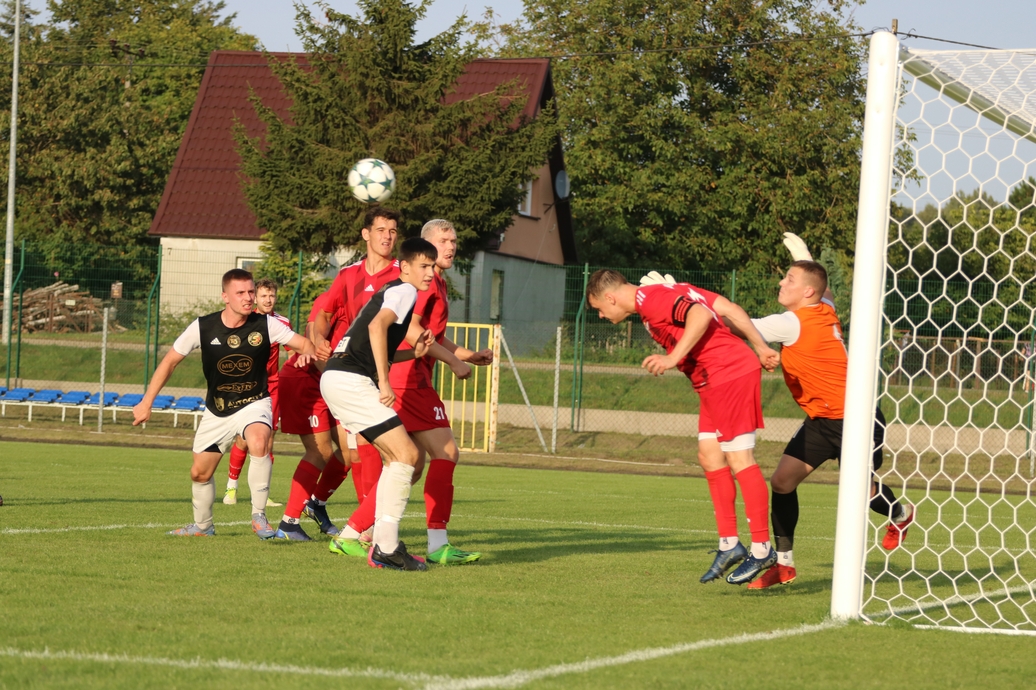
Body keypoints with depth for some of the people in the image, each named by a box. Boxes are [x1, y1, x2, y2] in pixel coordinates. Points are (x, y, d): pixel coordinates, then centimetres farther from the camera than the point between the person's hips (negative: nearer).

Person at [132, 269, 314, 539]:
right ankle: (202, 526, 41)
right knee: (199, 473, 12)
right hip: (216, 411, 3)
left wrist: (307, 352, -35)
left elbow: (304, 344, -9)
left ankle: (259, 516, -22)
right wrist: (146, 403, -4)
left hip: (253, 403, -3)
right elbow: (169, 362, -2)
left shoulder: (265, 325, -14)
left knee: (259, 442, -35)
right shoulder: (203, 327, -12)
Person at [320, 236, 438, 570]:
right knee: (406, 455, -10)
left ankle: (381, 543, 11)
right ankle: (387, 548, -11)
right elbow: (377, 326, -22)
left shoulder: (390, 292, 27)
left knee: (397, 458, 14)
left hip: (336, 378, 10)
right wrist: (385, 382, -22)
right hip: (350, 381, -10)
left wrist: (413, 352, 16)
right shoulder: (405, 290, -3)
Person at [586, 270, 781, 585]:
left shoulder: (651, 299, -10)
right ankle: (729, 544, 12)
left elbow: (701, 315, -25)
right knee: (709, 456, 11)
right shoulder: (671, 293, 18)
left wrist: (673, 358, -25)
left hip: (729, 375, -10)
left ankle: (762, 549, -5)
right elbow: (728, 308, 13)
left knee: (739, 459, -8)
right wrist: (761, 346, 12)